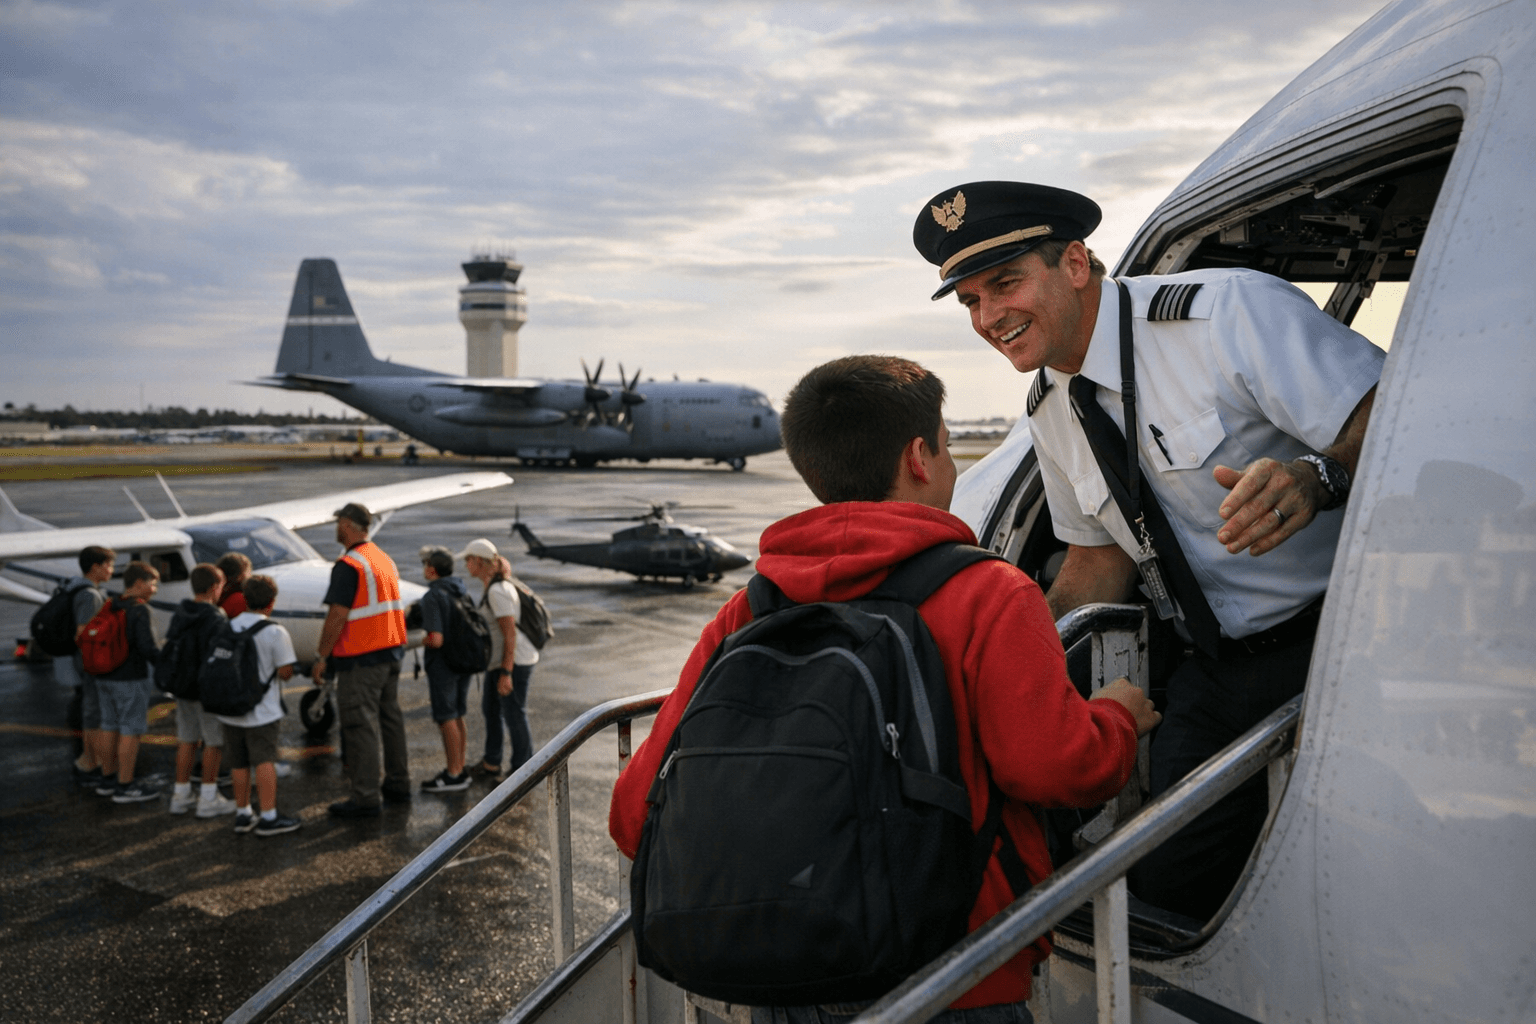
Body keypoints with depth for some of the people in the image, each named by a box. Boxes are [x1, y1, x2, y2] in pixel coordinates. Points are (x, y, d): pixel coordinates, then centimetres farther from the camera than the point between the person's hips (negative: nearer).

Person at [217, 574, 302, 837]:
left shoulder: (228, 628, 3)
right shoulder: (275, 633, -14)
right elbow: (285, 672, -14)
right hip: (261, 712, -5)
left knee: (239, 763, 14)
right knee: (264, 761, -2)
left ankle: (242, 814, 23)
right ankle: (268, 817, -2)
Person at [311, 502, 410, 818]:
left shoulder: (348, 565, -16)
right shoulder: (384, 559, 12)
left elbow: (337, 616, -19)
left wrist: (321, 656, -12)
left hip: (361, 658, -9)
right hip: (392, 651, 9)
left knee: (361, 725, -3)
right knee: (390, 717, 17)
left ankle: (365, 797, 0)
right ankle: (398, 783, 26)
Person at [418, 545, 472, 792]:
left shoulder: (433, 597, -19)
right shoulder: (462, 591, 6)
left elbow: (436, 639, -24)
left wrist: (419, 642, -5)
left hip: (442, 665, -8)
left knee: (447, 719, 0)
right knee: (457, 717, 16)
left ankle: (454, 775, 7)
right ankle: (459, 769, 24)